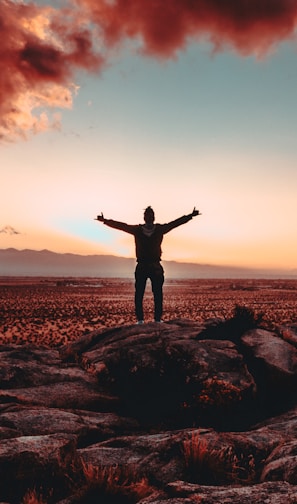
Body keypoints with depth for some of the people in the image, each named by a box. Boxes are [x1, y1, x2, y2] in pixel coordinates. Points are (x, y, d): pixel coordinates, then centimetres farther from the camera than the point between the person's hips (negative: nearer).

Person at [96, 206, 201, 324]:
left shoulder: (160, 229, 7)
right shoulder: (137, 229, 6)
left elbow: (176, 222, 8)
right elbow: (121, 225, 7)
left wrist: (190, 216, 4)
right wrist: (105, 220, 4)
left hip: (156, 267, 1)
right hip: (141, 266, -1)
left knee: (158, 294, 1)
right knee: (139, 294, -1)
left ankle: (158, 319, 8)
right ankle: (140, 319, 6)